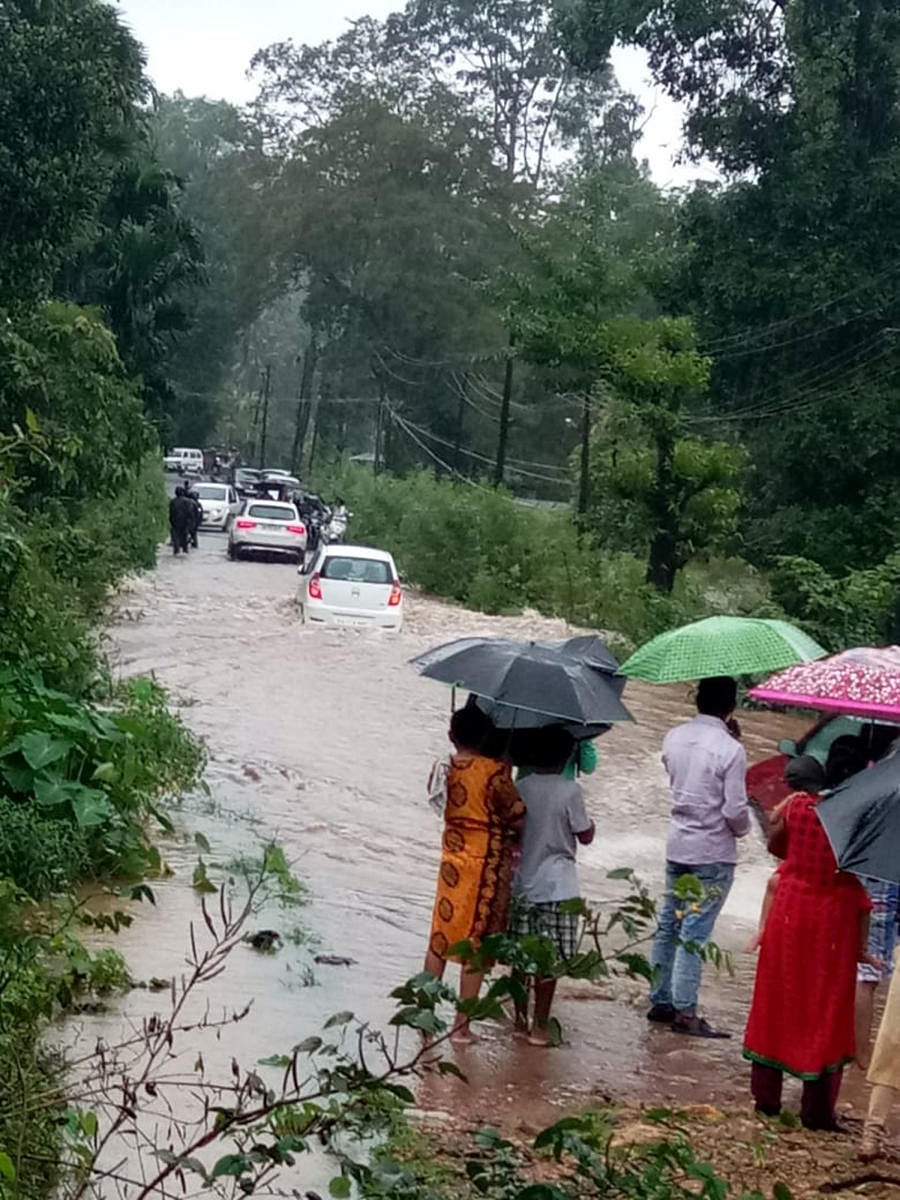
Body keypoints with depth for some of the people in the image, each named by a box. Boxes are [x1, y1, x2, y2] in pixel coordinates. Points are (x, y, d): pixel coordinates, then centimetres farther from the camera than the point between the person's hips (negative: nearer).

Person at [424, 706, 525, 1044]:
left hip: (452, 860, 5)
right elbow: (518, 819, -13)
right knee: (475, 943, 4)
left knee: (440, 938, 16)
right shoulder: (495, 772, -17)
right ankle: (461, 1025, 10)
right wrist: (513, 835, 10)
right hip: (486, 866, -5)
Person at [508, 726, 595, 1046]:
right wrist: (588, 820, 15)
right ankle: (540, 1026, 6)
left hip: (522, 884, 4)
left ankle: (520, 1020, 19)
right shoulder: (570, 791, -12)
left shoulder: (520, 788, 0)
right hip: (557, 887, -4)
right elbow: (585, 836, -3)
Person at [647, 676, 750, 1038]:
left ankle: (660, 1001, 23)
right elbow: (735, 810, -18)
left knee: (668, 926, 14)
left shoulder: (673, 738, 1)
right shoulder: (730, 750, -17)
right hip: (714, 853, -6)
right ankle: (685, 1011, 1)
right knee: (694, 933, -3)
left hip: (677, 847, 6)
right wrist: (742, 830, 5)